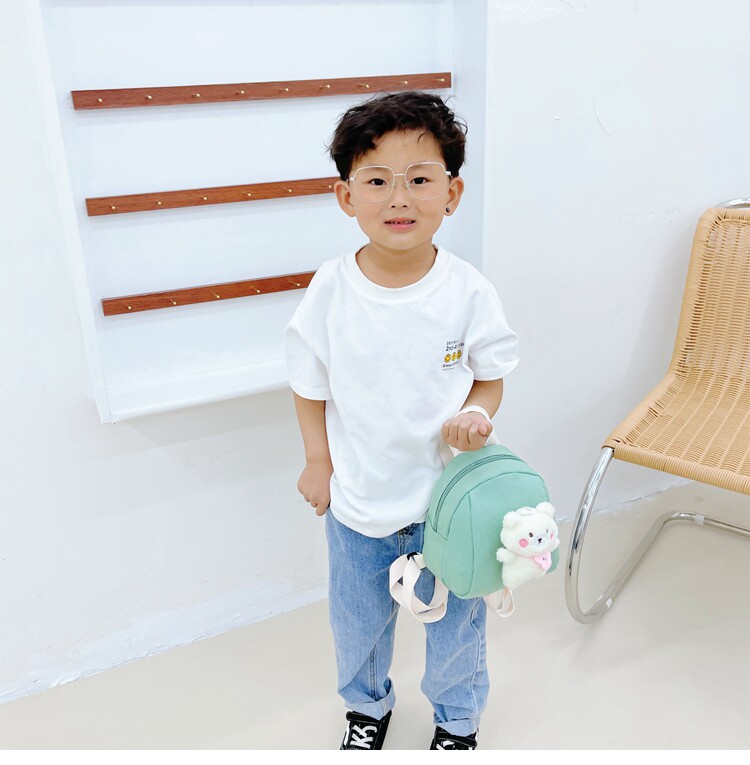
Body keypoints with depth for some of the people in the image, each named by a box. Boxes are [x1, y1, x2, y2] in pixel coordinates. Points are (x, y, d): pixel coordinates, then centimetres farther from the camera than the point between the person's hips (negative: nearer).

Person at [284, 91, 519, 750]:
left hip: (449, 495, 0)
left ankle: (458, 718, 52)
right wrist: (318, 462, -2)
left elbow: (491, 378, -3)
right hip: (358, 498, 1)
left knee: (455, 620, 20)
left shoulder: (468, 292, -16)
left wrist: (476, 415, -23)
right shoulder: (331, 290, -15)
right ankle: (368, 706, 56)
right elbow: (310, 385, -2)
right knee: (358, 620, 23)